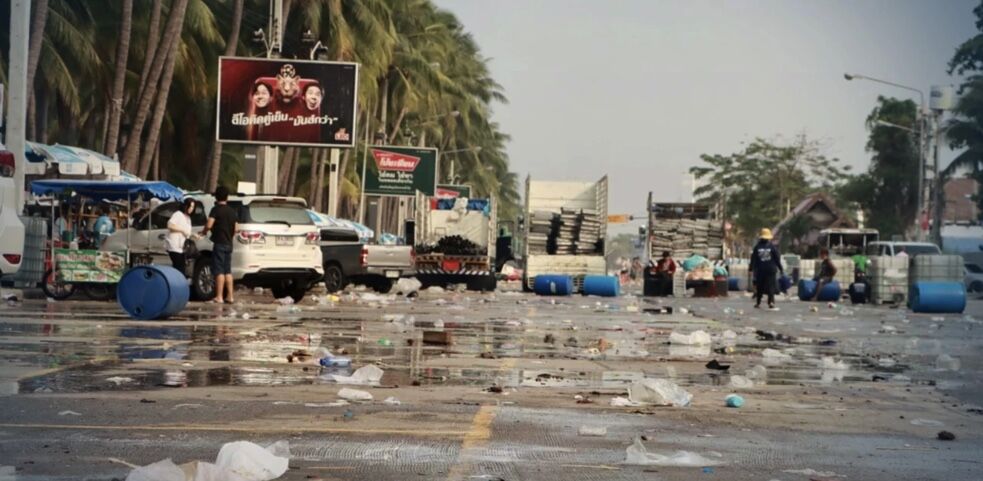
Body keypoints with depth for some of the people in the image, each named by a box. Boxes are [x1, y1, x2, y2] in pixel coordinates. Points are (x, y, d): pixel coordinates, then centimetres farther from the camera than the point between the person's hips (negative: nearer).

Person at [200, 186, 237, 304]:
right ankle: (230, 296, 10)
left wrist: (204, 231, 2)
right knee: (228, 271, 11)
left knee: (219, 271, -6)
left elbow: (209, 225, -18)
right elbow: (235, 230, 13)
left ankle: (219, 297, -7)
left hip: (219, 243, -6)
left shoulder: (216, 209, -9)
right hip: (229, 244, 6)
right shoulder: (232, 211, 11)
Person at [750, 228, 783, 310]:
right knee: (770, 287, 1)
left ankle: (758, 302, 14)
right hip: (771, 270, -1)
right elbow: (777, 259, 0)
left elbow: (753, 259, 0)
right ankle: (771, 302, -10)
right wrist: (781, 269, 8)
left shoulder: (757, 247, -2)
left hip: (759, 270, 1)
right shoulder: (772, 247, -4)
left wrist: (751, 269, 5)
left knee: (759, 287, 11)